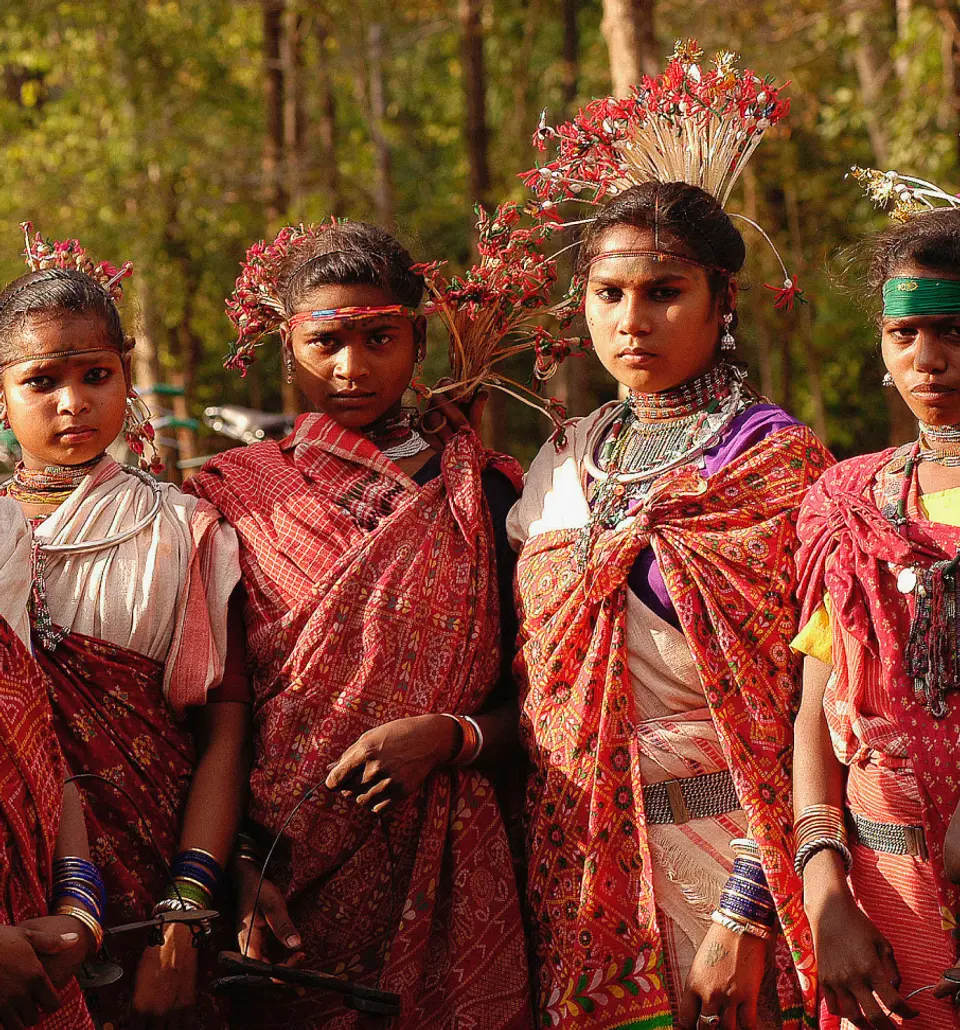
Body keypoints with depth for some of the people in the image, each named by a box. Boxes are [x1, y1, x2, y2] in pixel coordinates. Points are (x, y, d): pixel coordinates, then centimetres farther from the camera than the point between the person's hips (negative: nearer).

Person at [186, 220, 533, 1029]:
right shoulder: (235, 498, 4)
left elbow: (534, 704, 5)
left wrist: (445, 736, -14)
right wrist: (238, 869, -11)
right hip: (280, 886, 0)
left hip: (443, 881, 0)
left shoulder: (483, 498, 5)